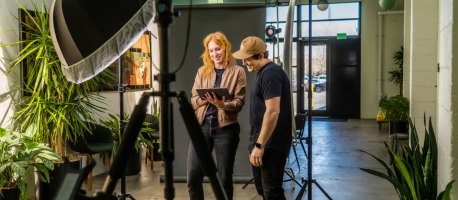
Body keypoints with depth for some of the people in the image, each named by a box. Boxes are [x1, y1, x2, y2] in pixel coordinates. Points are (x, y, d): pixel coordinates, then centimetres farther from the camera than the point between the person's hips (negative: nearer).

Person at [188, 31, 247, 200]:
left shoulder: (237, 71, 4)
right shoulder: (202, 71, 12)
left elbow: (239, 102, -3)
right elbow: (193, 101, 7)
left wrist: (224, 105, -23)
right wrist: (205, 98, -14)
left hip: (226, 128, -2)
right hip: (202, 126, 3)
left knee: (224, 178, 5)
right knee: (193, 177, 1)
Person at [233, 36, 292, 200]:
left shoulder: (270, 73, -17)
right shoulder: (262, 72, 16)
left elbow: (273, 111, -24)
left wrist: (260, 145, -22)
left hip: (270, 145, -10)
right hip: (261, 143, 10)